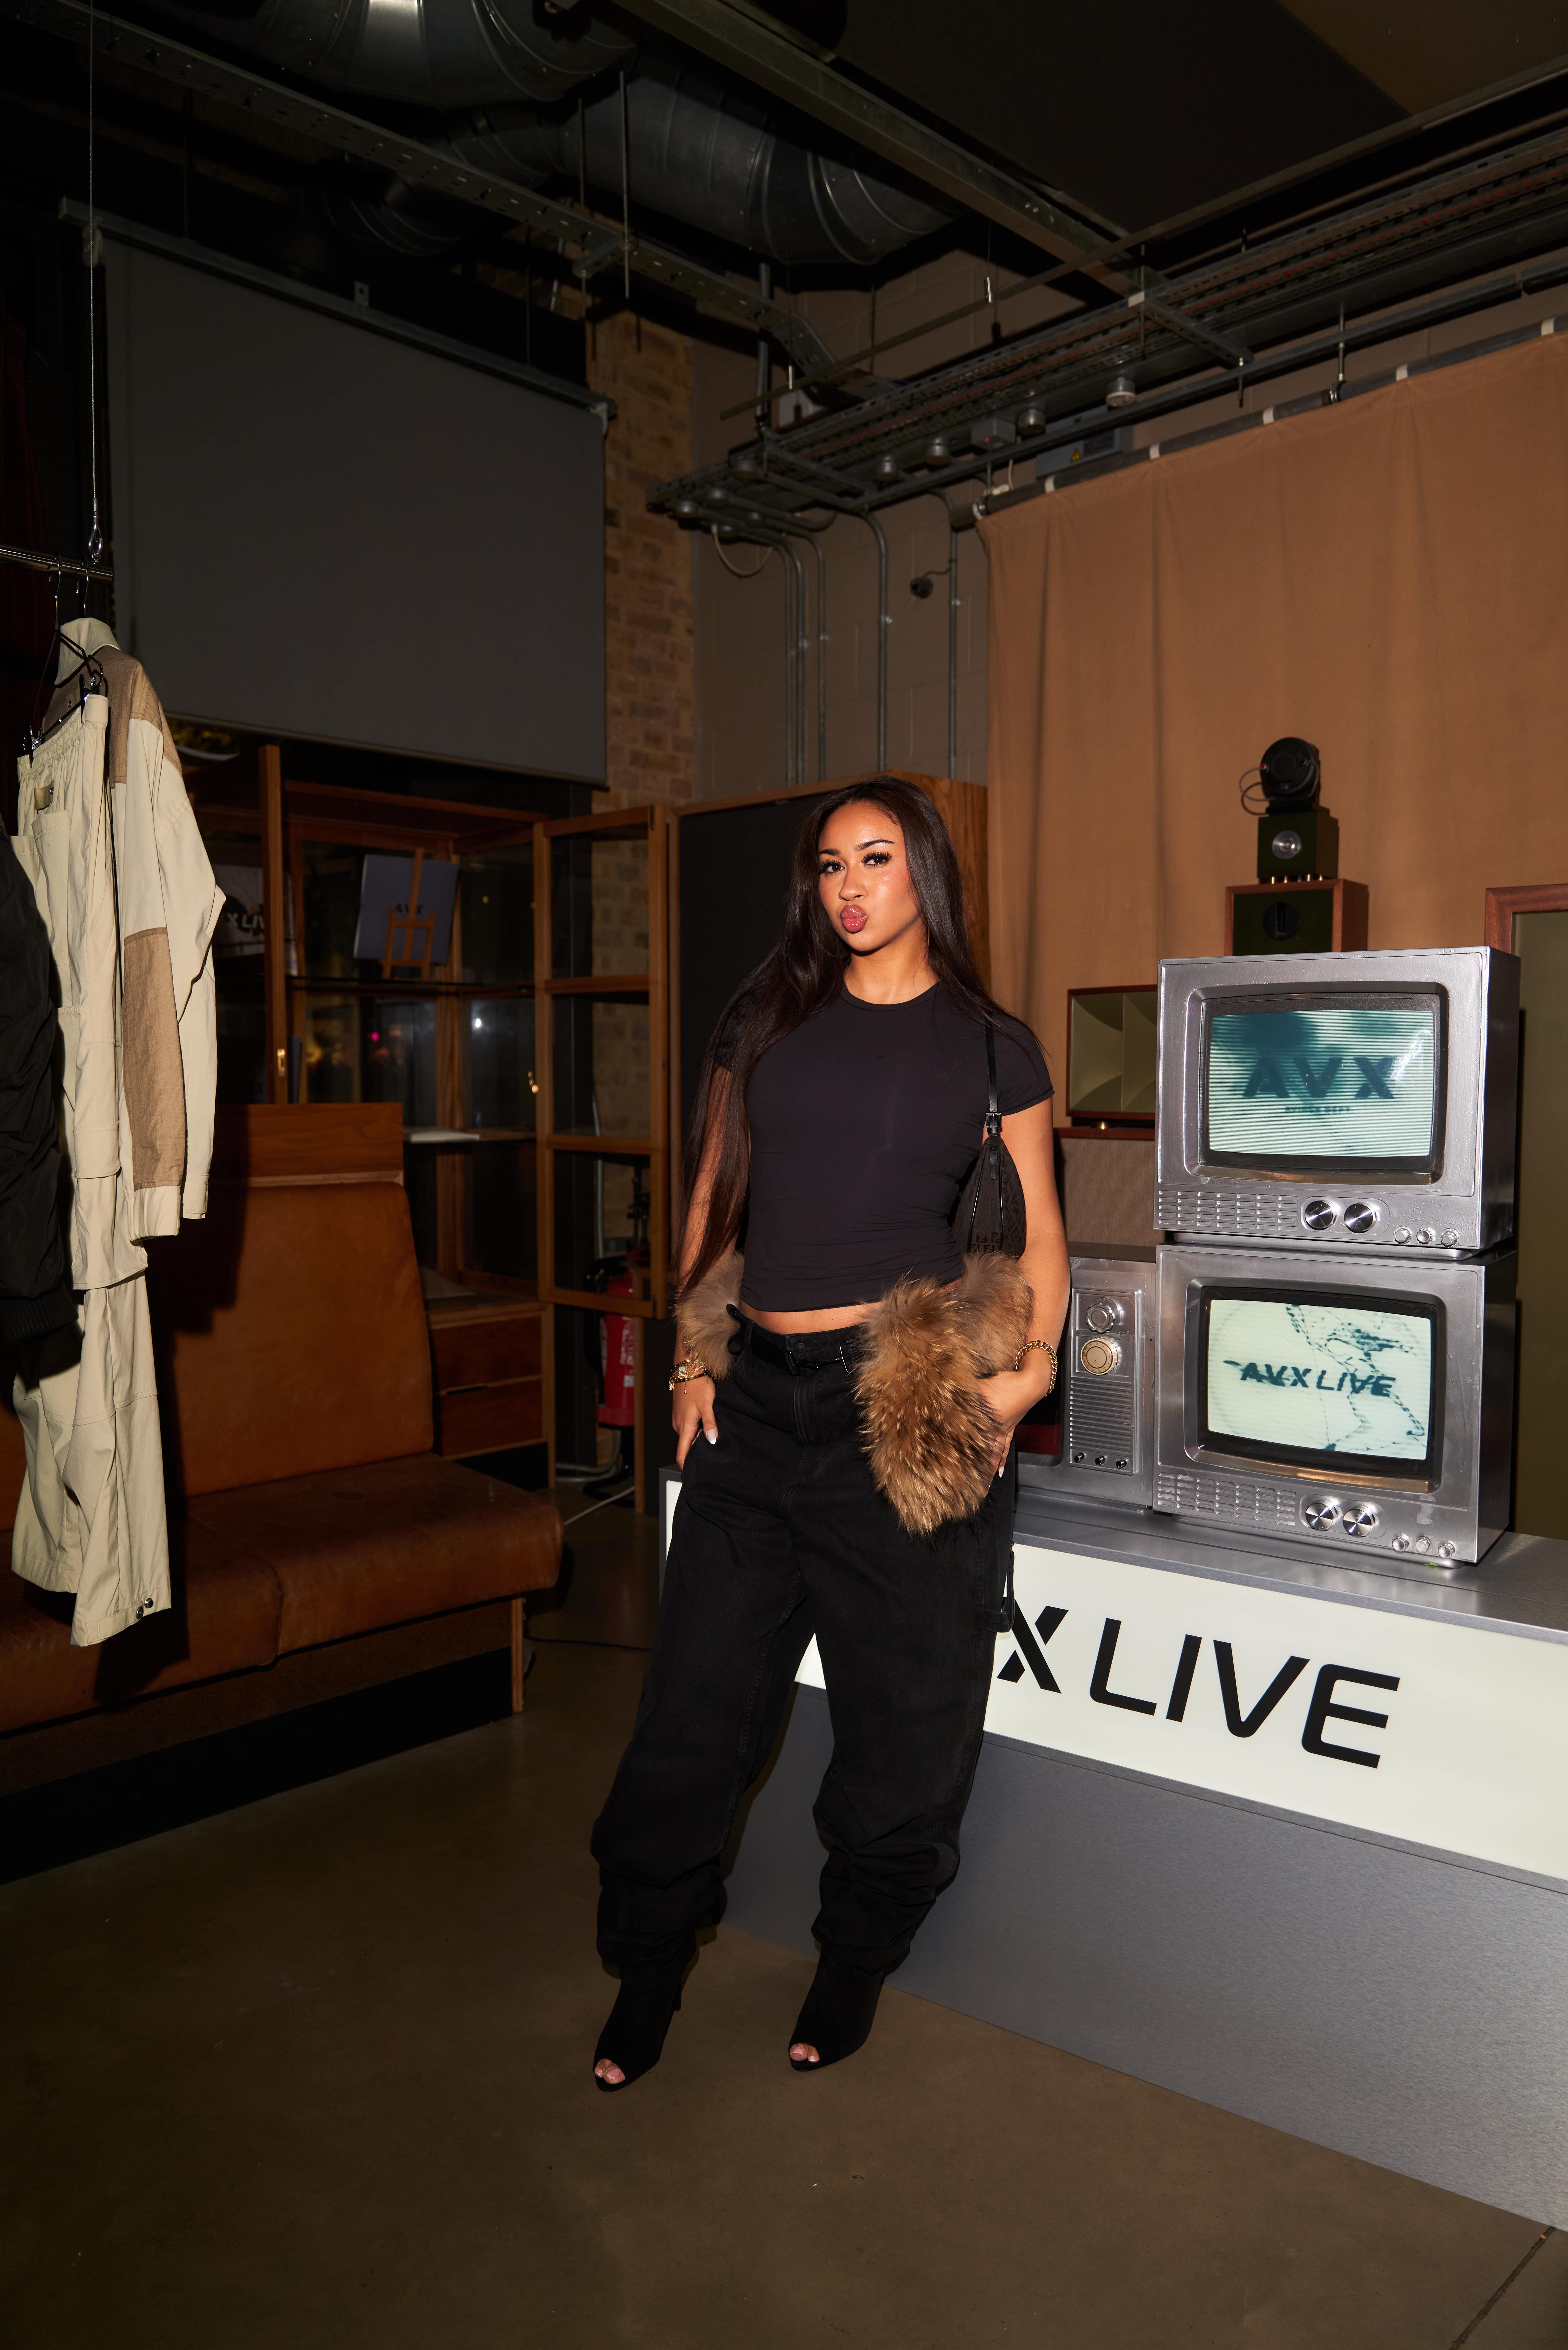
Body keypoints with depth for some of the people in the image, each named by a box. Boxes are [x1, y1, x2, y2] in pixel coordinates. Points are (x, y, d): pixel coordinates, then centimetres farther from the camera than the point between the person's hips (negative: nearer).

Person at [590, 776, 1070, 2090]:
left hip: (905, 1404, -2)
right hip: (755, 1393, 3)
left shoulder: (992, 1044, 4)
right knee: (700, 1701, 9)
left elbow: (1040, 1233, 7)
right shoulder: (766, 1020, 11)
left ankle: (856, 1961, 34)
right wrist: (694, 1356, 7)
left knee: (903, 1712, 9)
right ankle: (649, 1969, 31)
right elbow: (713, 1200, 15)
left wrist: (1031, 1367, -7)